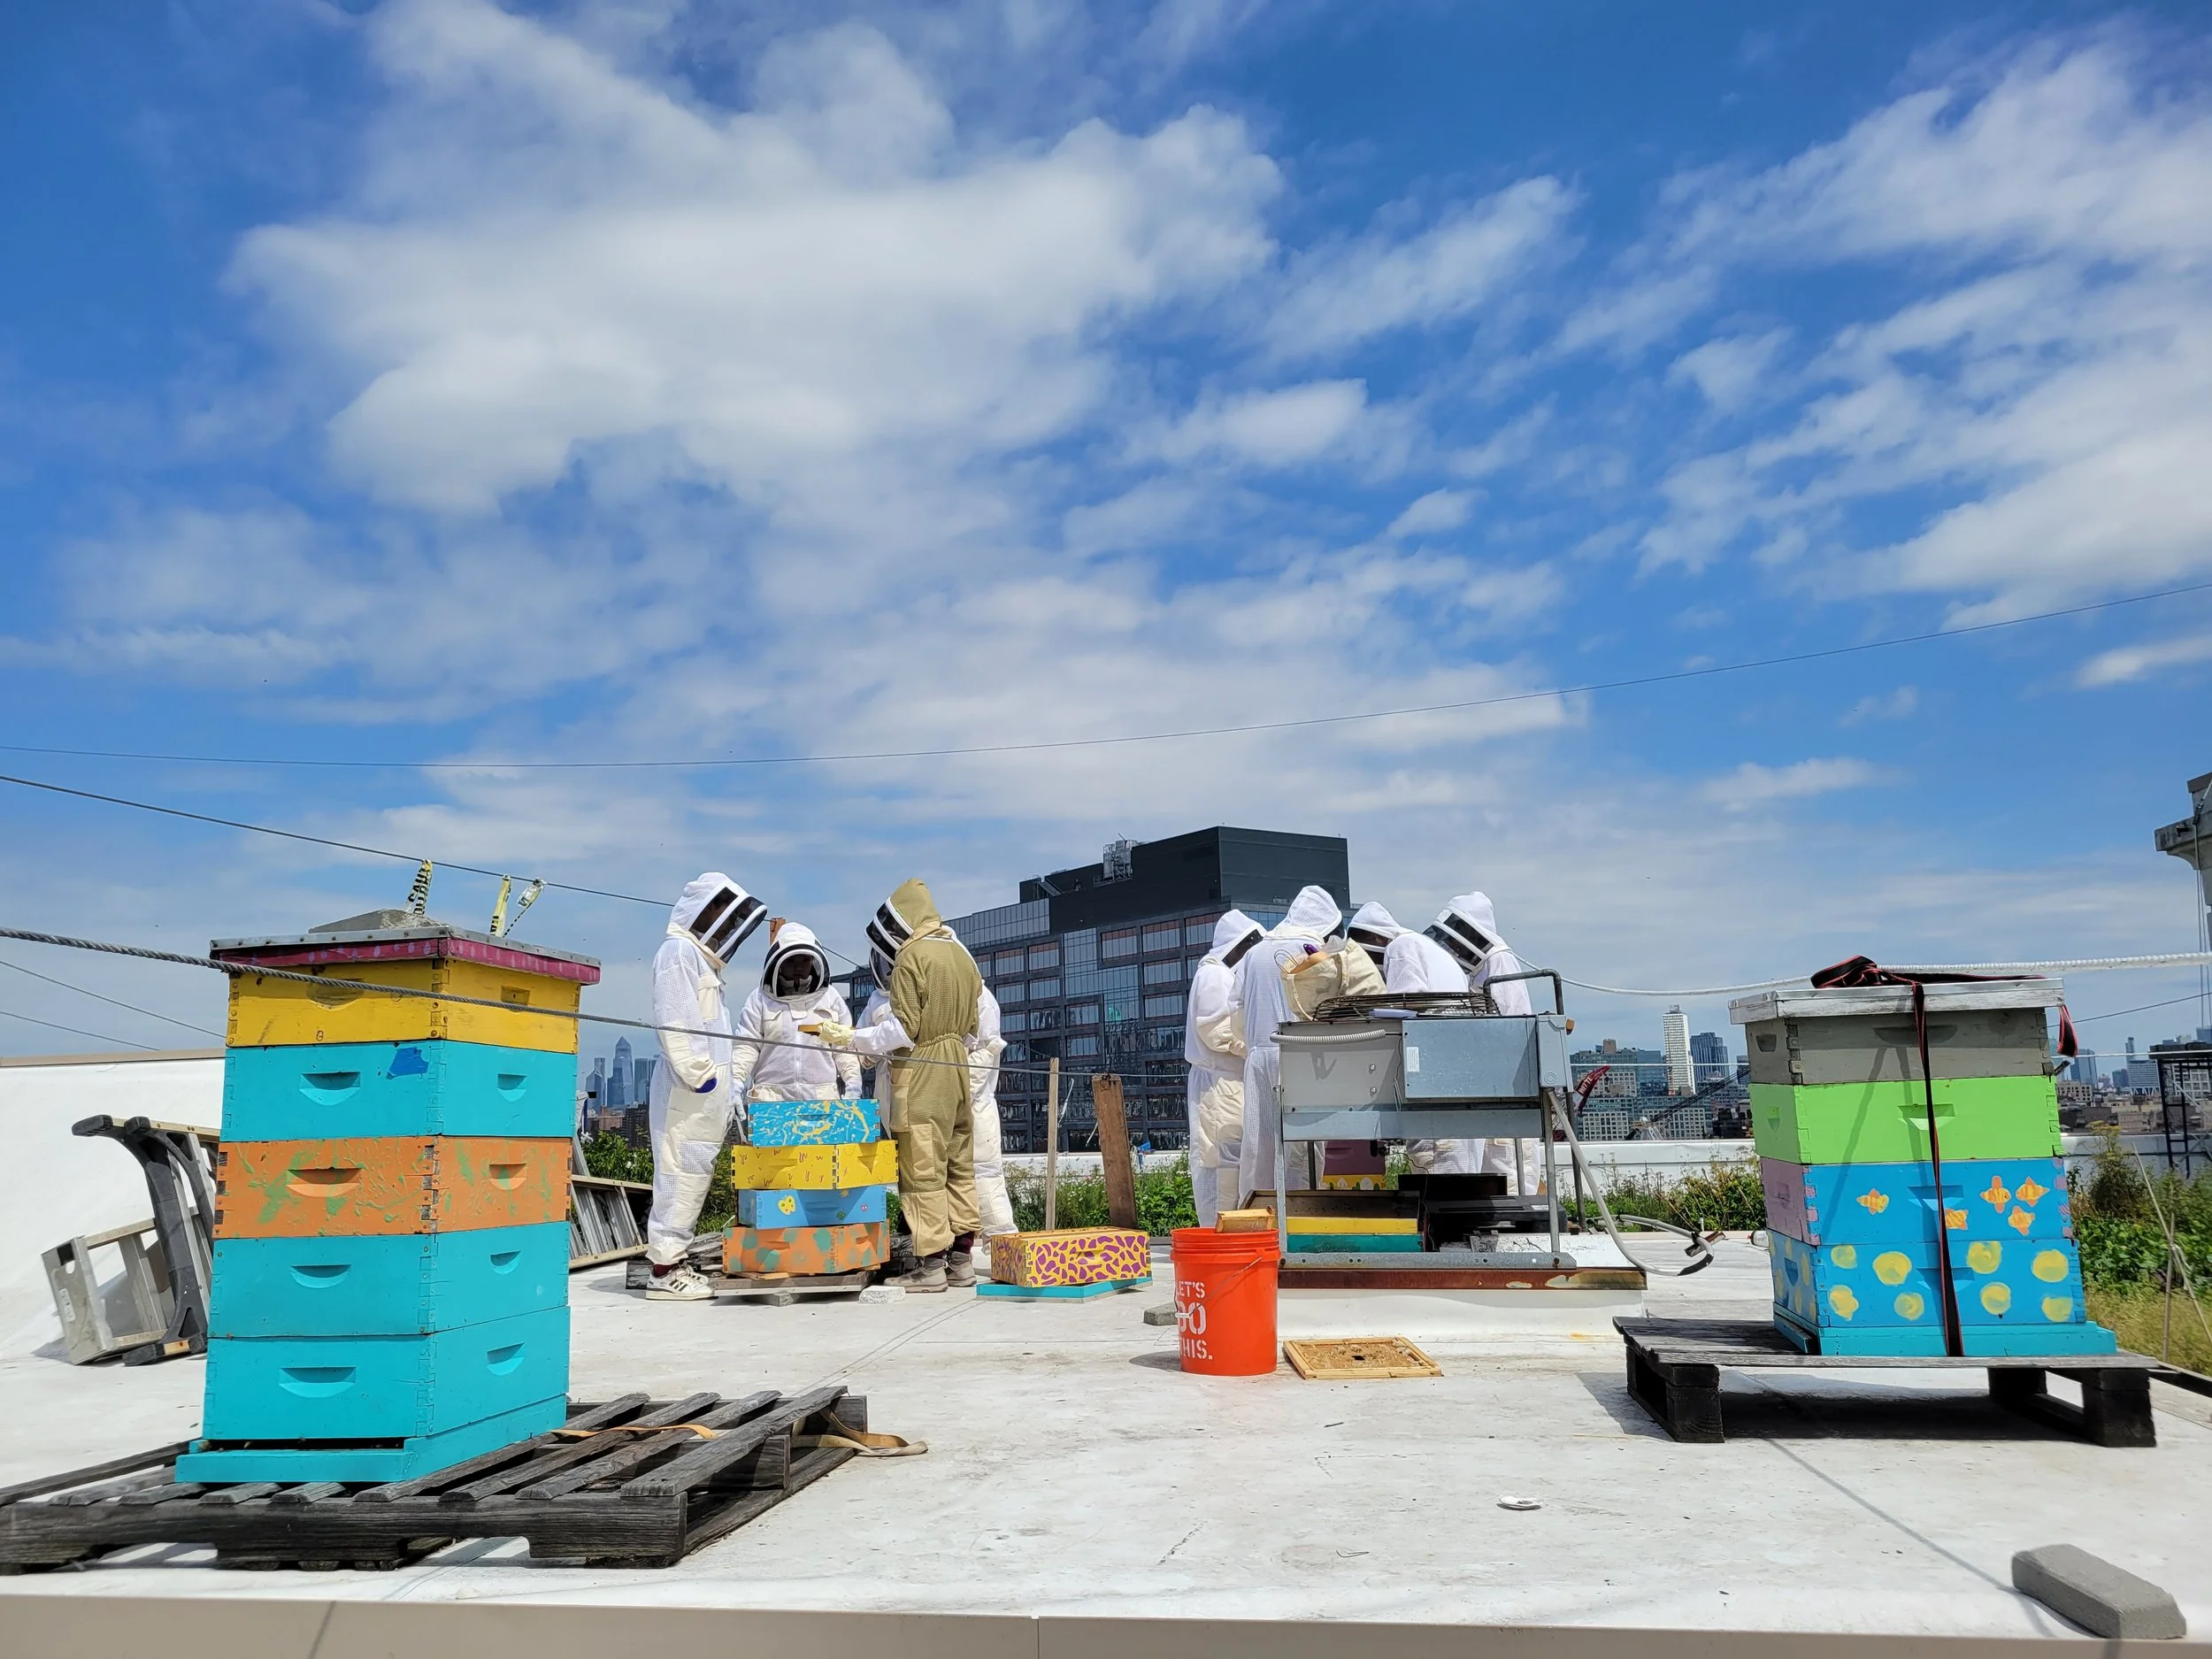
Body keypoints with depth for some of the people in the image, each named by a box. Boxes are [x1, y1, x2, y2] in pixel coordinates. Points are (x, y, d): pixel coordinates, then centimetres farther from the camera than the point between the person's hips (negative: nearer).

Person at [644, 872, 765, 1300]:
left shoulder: (701, 957, 23)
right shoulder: (679, 951, -7)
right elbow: (673, 1023, -17)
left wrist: (728, 1090, 19)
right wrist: (699, 1075, -20)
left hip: (708, 1091, 10)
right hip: (689, 1089, -10)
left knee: (694, 1176, 9)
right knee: (682, 1173, -9)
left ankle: (673, 1261, 14)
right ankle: (664, 1270, -5)